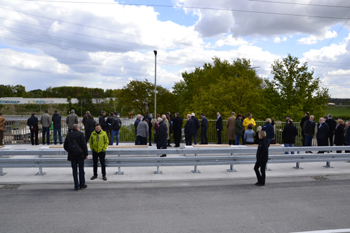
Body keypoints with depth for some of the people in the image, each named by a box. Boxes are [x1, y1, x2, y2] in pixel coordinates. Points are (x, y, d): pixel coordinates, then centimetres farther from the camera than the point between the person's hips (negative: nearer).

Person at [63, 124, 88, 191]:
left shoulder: (69, 135, 7)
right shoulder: (80, 134, -6)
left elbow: (65, 146, 10)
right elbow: (84, 145, -10)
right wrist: (86, 154, -5)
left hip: (72, 155, 3)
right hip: (80, 154, -3)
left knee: (74, 170, 7)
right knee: (81, 170, 7)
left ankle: (76, 186, 8)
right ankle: (82, 185, 13)